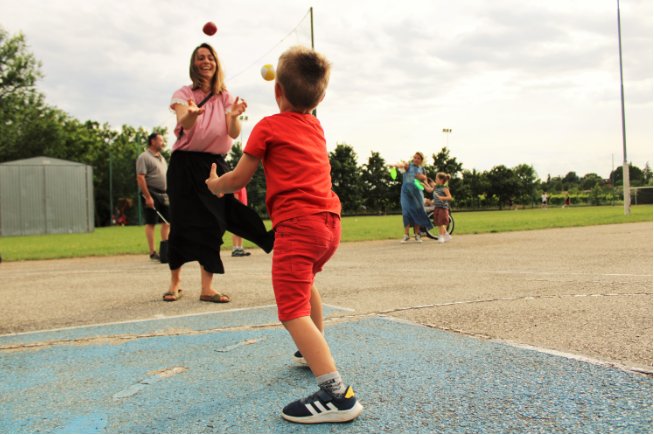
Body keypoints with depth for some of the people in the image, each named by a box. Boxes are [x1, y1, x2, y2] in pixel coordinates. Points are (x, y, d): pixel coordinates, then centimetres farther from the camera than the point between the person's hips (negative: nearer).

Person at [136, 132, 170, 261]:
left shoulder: (161, 158, 20)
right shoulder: (144, 157, -7)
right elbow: (140, 178, -15)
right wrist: (148, 197, -21)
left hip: (163, 194, 8)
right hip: (151, 193, -8)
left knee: (167, 222, 7)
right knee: (151, 223, -4)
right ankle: (152, 252, 0)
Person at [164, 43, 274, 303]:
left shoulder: (225, 98, 7)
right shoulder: (184, 95, 1)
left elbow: (234, 134, -7)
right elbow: (183, 122, -21)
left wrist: (234, 116, -29)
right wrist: (192, 114, -44)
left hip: (214, 164, 2)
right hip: (185, 164, -2)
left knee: (212, 223, -5)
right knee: (182, 223, -2)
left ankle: (207, 288, -1)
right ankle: (175, 282, 16)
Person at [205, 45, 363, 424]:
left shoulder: (268, 126, 1)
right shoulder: (316, 127, 19)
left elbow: (239, 179, 4)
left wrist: (215, 184, 26)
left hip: (297, 225, -8)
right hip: (330, 222, 8)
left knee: (293, 310, -13)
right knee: (307, 279, 32)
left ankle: (337, 393, -24)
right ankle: (317, 351, 45)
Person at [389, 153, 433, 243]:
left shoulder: (422, 169, 15)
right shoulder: (408, 165, 2)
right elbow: (401, 165, -20)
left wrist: (422, 177, -2)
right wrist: (394, 165, -43)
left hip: (417, 192, 3)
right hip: (406, 191, -3)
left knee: (418, 213, 0)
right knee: (406, 212, -9)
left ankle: (417, 235, 12)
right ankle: (406, 235, -1)